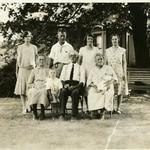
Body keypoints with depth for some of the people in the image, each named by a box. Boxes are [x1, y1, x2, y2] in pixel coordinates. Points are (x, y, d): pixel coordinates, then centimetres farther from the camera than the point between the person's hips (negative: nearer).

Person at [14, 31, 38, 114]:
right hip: (22, 69, 0)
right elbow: (18, 60, 10)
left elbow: (36, 60, 12)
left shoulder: (34, 47, 10)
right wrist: (17, 71, 7)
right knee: (22, 88, -3)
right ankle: (24, 107, 3)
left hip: (32, 70, 0)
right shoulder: (20, 47, 9)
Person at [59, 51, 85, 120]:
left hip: (76, 86, -2)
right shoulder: (65, 67, 23)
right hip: (67, 85, 2)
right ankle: (62, 114, -37)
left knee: (75, 92, -37)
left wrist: (74, 86, -15)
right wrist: (64, 85, -8)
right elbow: (61, 78, 15)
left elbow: (82, 81, 4)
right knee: (63, 91, -33)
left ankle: (74, 115, -35)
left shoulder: (81, 68, 15)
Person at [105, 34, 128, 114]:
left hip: (120, 72, 0)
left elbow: (124, 62, 5)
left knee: (120, 90, 0)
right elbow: (105, 63, 9)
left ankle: (118, 108, 9)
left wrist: (125, 73, -2)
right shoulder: (107, 51, 7)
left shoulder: (122, 50, 5)